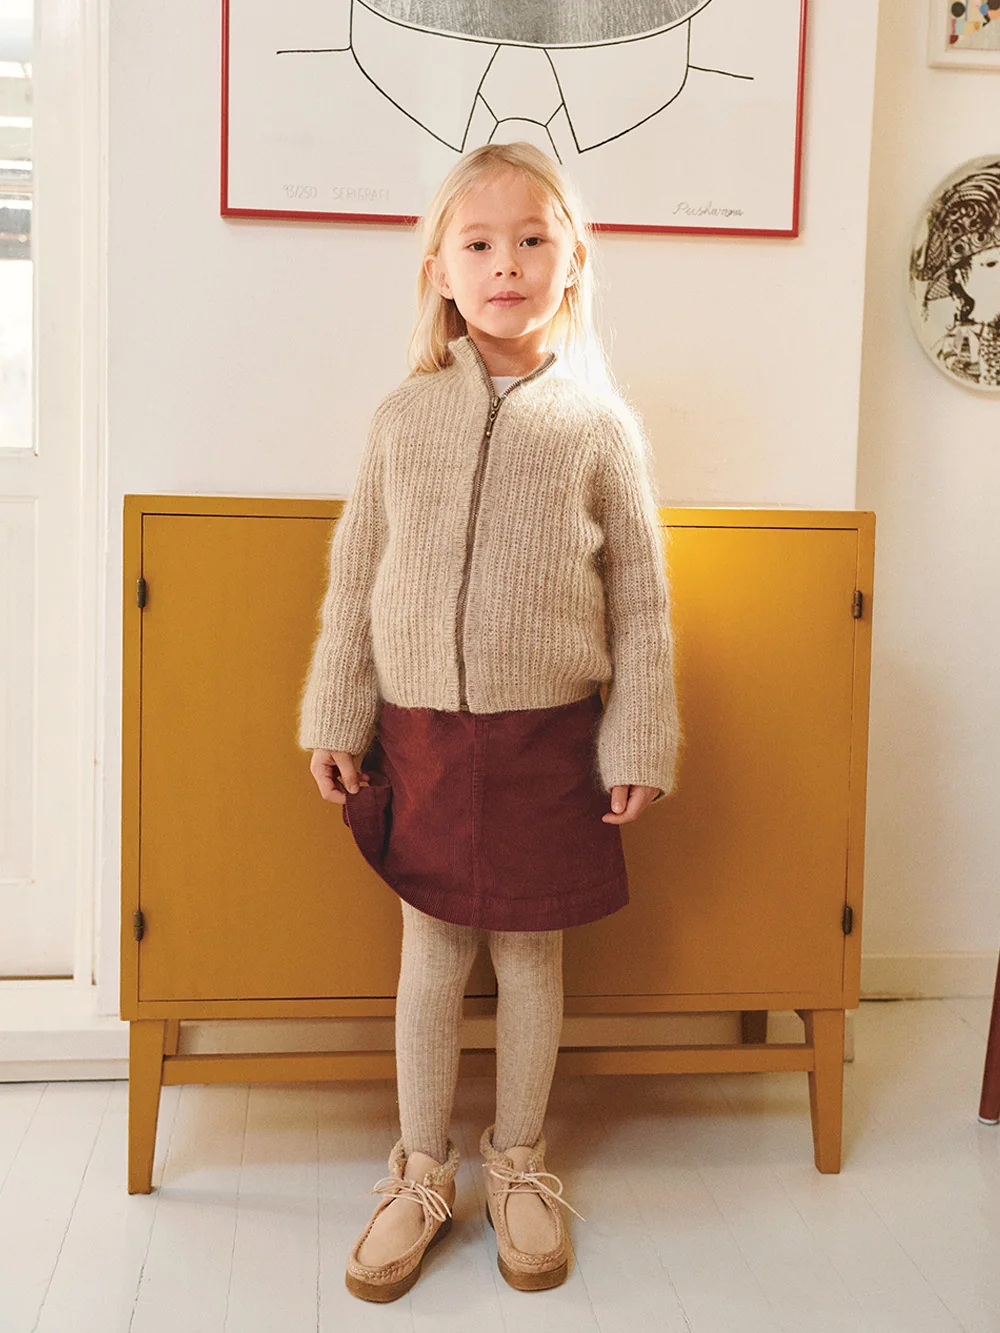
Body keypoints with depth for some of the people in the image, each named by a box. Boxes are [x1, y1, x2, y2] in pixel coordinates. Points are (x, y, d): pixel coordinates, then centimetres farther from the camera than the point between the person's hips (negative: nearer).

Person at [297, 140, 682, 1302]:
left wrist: (639, 744, -1)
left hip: (548, 733, -1)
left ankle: (518, 1162, 31)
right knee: (430, 953, 10)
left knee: (532, 953, 11)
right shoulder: (404, 415, 2)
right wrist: (334, 718, 4)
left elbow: (641, 597, 1)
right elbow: (354, 576, 5)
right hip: (423, 727, 1)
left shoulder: (600, 425, -2)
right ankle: (421, 1172, 28)